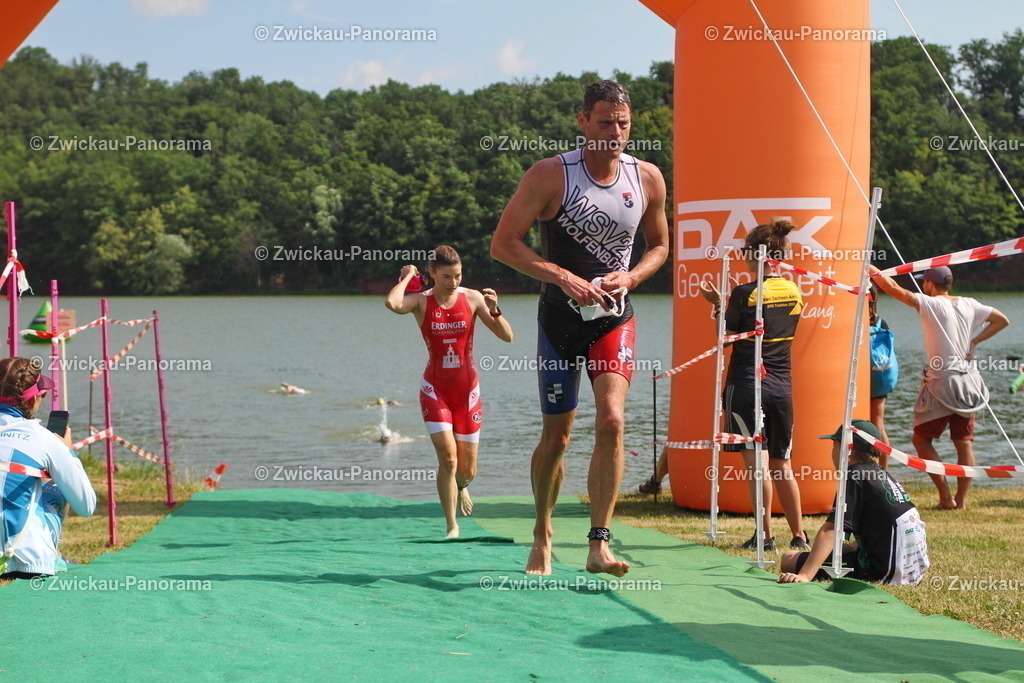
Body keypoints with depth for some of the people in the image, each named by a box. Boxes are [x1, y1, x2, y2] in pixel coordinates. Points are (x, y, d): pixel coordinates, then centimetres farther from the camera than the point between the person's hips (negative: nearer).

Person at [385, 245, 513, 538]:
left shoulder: (472, 298, -5)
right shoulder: (421, 301, -8)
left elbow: (507, 336, -7)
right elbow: (392, 303, -31)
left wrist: (494, 310, -23)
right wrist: (407, 276, -15)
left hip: (467, 390, 2)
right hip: (435, 390, -2)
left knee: (467, 470, 6)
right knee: (448, 458, -16)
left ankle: (461, 487, 43)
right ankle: (452, 526, -2)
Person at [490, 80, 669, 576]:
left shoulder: (648, 179, 1)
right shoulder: (550, 175, -11)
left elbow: (659, 245, 15)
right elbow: (503, 243, -11)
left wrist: (630, 277, -6)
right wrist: (563, 278, -21)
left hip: (615, 317, 2)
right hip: (561, 317, -2)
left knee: (612, 420, -18)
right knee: (556, 437, 6)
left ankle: (599, 544, -15)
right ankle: (543, 536, 29)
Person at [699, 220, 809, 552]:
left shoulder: (744, 294, -11)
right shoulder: (794, 292, 6)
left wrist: (718, 304, 7)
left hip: (746, 384, -5)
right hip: (781, 385, 6)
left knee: (755, 462, -3)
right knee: (781, 465, 13)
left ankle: (765, 535, -4)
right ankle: (799, 534, 15)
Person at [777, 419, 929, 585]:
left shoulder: (854, 476, -11)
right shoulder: (884, 477, 15)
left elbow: (830, 530, -22)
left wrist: (804, 576, -30)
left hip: (882, 574, -9)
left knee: (790, 559, -5)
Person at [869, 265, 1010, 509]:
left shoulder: (931, 304, -11)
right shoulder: (969, 305, 6)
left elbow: (894, 289, -14)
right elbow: (1002, 320, 13)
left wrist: (872, 270, -1)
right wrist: (975, 340, 6)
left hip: (942, 383, -6)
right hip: (968, 382, 6)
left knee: (921, 438, 6)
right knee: (964, 442, 8)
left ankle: (945, 496, -1)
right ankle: (961, 499, 7)